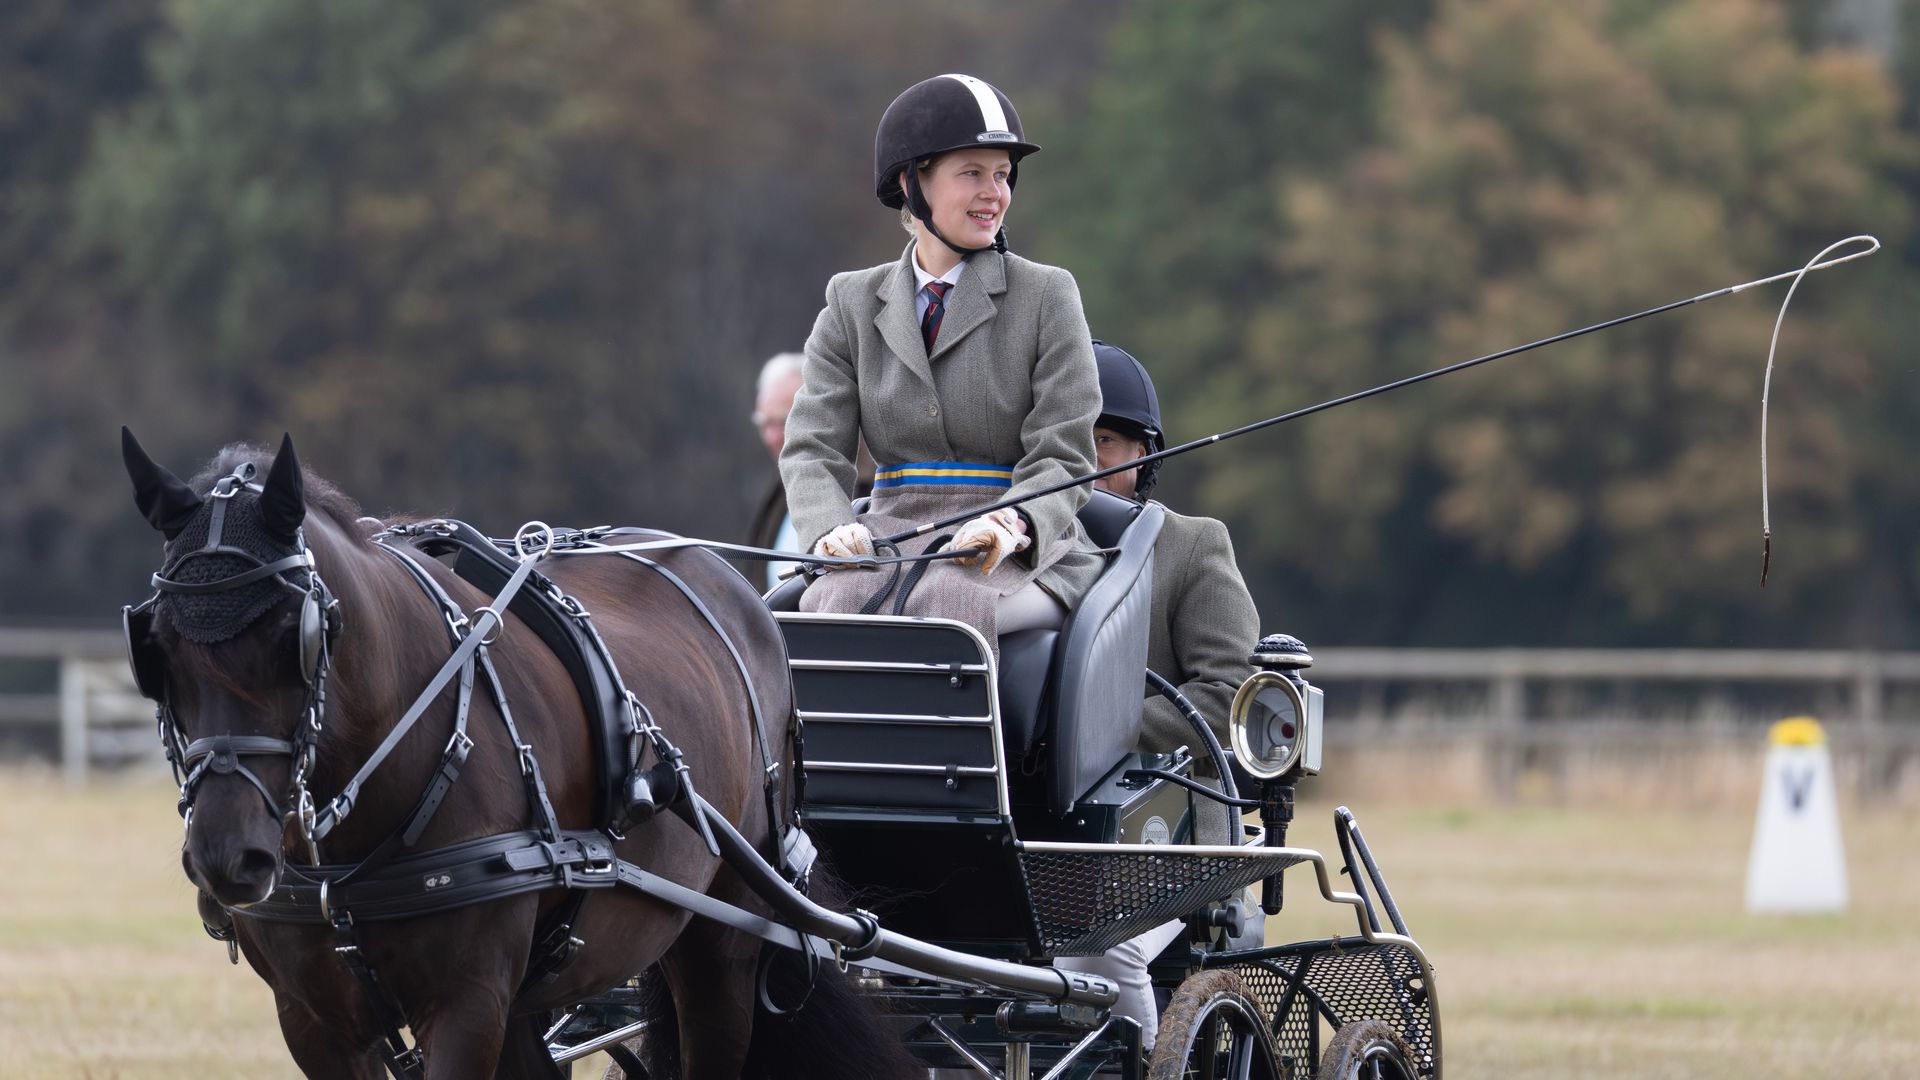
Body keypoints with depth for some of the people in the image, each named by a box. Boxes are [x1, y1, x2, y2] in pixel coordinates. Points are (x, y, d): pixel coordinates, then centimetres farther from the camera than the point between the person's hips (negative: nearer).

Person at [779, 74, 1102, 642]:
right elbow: (812, 448, 5)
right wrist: (833, 530, -18)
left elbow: (1062, 458, -1)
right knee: (840, 600, -33)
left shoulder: (1048, 296, 5)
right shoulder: (852, 303, 14)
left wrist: (1013, 525, -25)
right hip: (893, 541, 2)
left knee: (943, 601, -37)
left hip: (1026, 557, -2)